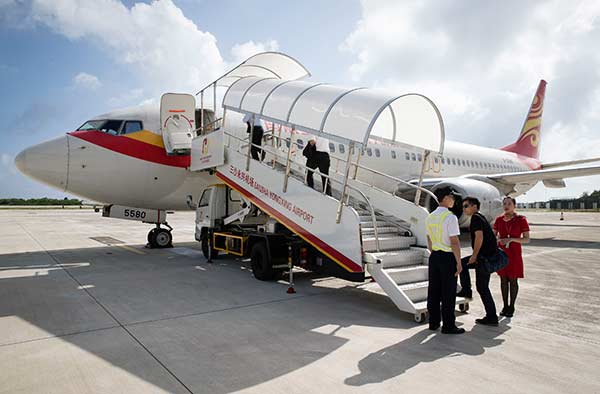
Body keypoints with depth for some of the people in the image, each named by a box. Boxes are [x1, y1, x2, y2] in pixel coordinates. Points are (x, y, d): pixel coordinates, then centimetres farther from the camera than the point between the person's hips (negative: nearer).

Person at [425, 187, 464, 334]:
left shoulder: (430, 217, 8)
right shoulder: (450, 217, -15)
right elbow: (454, 242, -17)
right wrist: (458, 262, -12)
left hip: (434, 256, 7)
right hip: (448, 257, -7)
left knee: (433, 290, 12)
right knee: (448, 292, 2)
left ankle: (433, 322, 22)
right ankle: (448, 326, 10)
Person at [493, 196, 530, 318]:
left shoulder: (521, 219, -7)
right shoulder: (499, 219, 3)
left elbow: (527, 239, -9)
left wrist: (511, 239, -21)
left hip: (514, 254, -3)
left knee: (513, 280, 4)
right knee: (503, 279, 8)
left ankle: (511, 307, 17)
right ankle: (505, 306, 19)